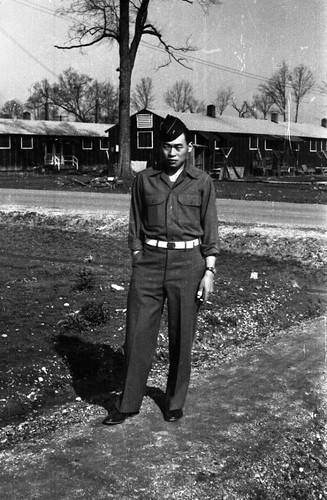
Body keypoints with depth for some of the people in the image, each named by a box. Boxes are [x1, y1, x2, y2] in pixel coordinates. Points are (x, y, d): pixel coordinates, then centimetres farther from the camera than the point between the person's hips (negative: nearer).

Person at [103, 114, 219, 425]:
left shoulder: (201, 182, 3)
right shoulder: (144, 180, 7)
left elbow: (210, 229, 3)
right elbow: (135, 225, 10)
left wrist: (209, 271, -3)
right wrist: (137, 263, 3)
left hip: (188, 262, -1)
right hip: (150, 262, 1)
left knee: (181, 337, 6)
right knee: (138, 333, 1)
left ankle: (175, 402, 24)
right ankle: (128, 404, 14)